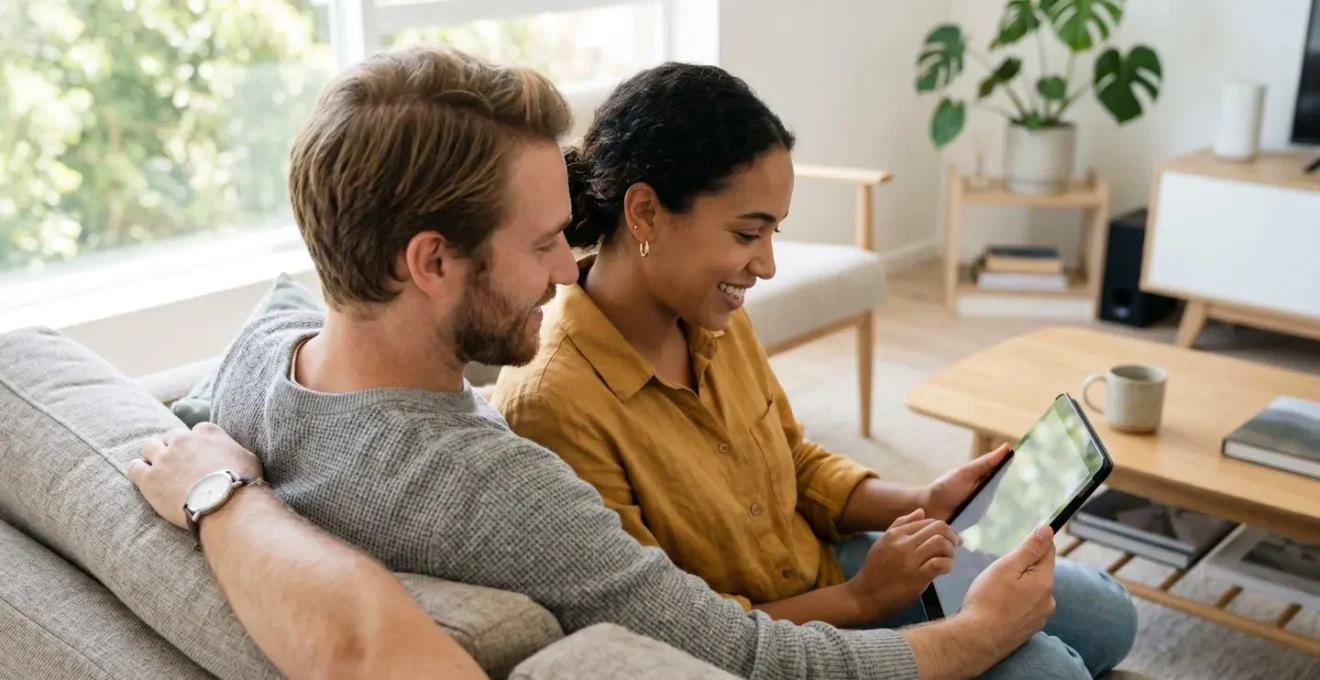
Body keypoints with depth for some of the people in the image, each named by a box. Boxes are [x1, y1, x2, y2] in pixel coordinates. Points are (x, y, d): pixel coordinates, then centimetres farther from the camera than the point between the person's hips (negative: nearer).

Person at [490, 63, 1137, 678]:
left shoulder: (714, 320, -6)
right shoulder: (551, 402, -31)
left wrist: (923, 503, -7)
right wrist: (858, 599, -20)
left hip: (829, 567, 8)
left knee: (1104, 612, 13)